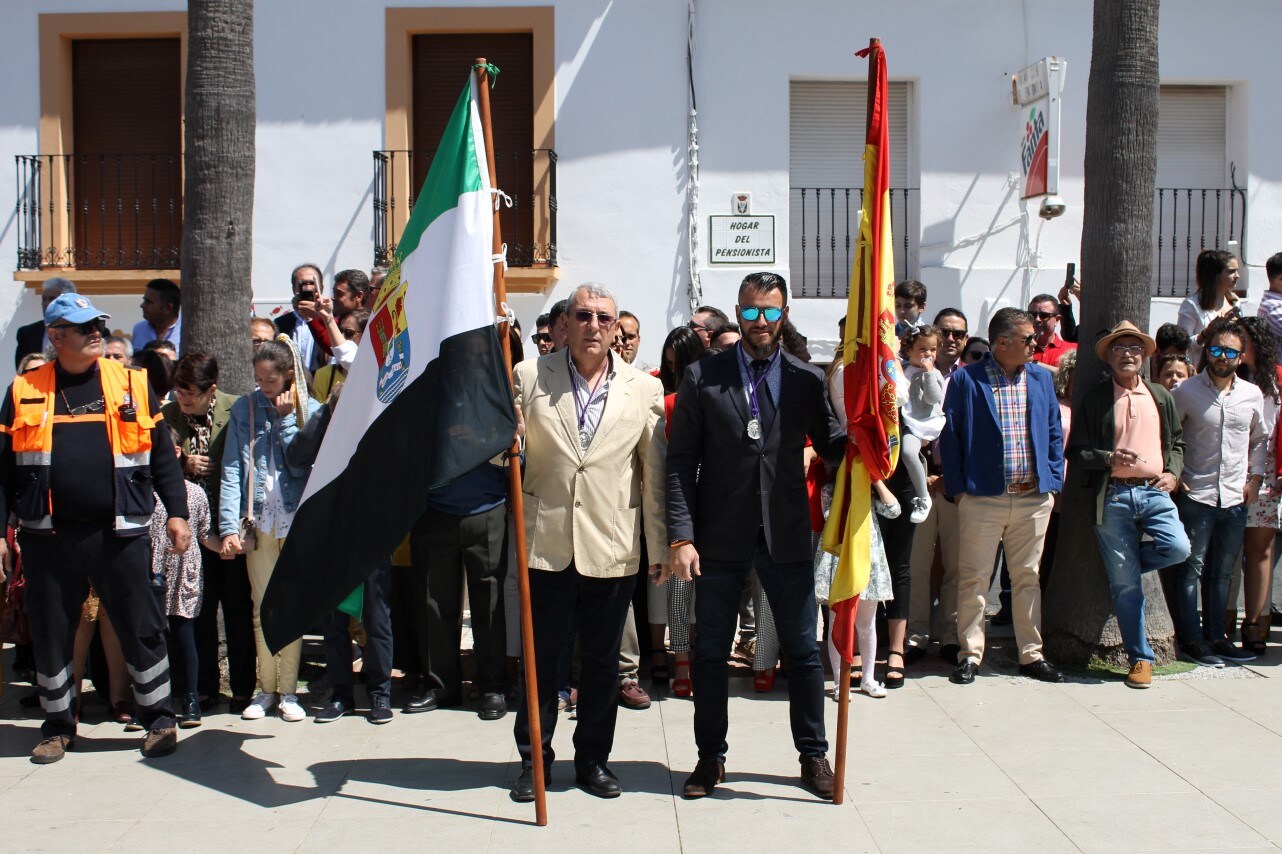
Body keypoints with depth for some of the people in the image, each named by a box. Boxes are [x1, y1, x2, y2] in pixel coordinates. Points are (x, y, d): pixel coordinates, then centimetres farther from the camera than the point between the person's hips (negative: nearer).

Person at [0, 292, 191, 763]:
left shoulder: (131, 384, 5)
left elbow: (163, 455, 6)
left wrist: (176, 512, 0)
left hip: (120, 532, -1)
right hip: (49, 536, 1)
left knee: (141, 627, 4)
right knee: (50, 634, 10)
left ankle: (159, 718, 19)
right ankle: (58, 725, 27)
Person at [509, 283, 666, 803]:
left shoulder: (644, 389, 4)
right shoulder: (528, 376, 3)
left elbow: (654, 472, 5)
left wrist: (662, 545, 4)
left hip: (612, 550, 0)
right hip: (547, 544, 0)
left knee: (603, 660, 11)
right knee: (541, 657, 8)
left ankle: (593, 759, 27)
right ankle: (534, 759, 24)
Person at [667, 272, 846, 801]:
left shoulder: (807, 379, 4)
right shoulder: (702, 377, 0)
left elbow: (830, 447, 4)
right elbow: (681, 461, -2)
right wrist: (681, 537, -10)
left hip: (786, 536, 1)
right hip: (721, 538, -1)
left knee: (803, 651, 9)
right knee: (710, 652, 9)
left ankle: (813, 754, 25)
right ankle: (711, 757, 24)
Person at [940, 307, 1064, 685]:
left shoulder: (1041, 377, 10)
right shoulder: (966, 380, -3)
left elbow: (1054, 432, 14)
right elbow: (950, 436, -2)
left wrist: (1054, 482, 6)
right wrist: (958, 488, -6)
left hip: (1034, 498, 4)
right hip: (983, 497, -4)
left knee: (1028, 577, 11)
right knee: (974, 579, 1)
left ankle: (1031, 654, 20)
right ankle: (970, 655, 11)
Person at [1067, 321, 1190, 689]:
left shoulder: (1161, 397, 16)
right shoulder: (1095, 399, 5)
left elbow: (1177, 442, 22)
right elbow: (1076, 450, 2)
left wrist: (1173, 473, 3)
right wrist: (1109, 458, -15)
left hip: (1154, 492, 3)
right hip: (1112, 496, -3)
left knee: (1178, 549, -23)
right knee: (1125, 582, -2)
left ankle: (1122, 563, 9)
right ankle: (1140, 658, 9)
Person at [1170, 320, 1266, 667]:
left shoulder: (1252, 395, 5)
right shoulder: (1187, 392, -4)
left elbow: (1260, 439, 20)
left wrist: (1255, 477, 10)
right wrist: (1173, 474, -5)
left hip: (1236, 499, 4)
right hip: (1196, 496, -4)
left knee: (1222, 572, 12)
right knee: (1191, 569, -2)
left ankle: (1215, 637, 21)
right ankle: (1190, 641, 5)